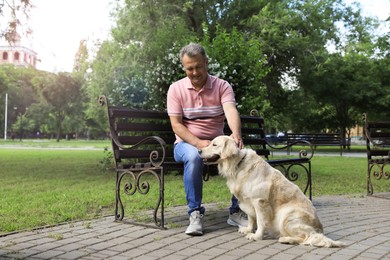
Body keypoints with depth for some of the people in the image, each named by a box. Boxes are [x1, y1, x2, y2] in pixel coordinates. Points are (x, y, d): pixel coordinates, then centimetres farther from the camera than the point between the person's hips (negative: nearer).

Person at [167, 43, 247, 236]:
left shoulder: (222, 86, -2)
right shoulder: (176, 89, -3)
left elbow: (231, 112, -22)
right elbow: (176, 125, -8)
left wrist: (236, 135, -44)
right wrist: (198, 143, -25)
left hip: (216, 142, 2)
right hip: (187, 143, -2)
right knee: (194, 157, -37)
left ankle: (236, 211, -9)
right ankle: (195, 213, -24)